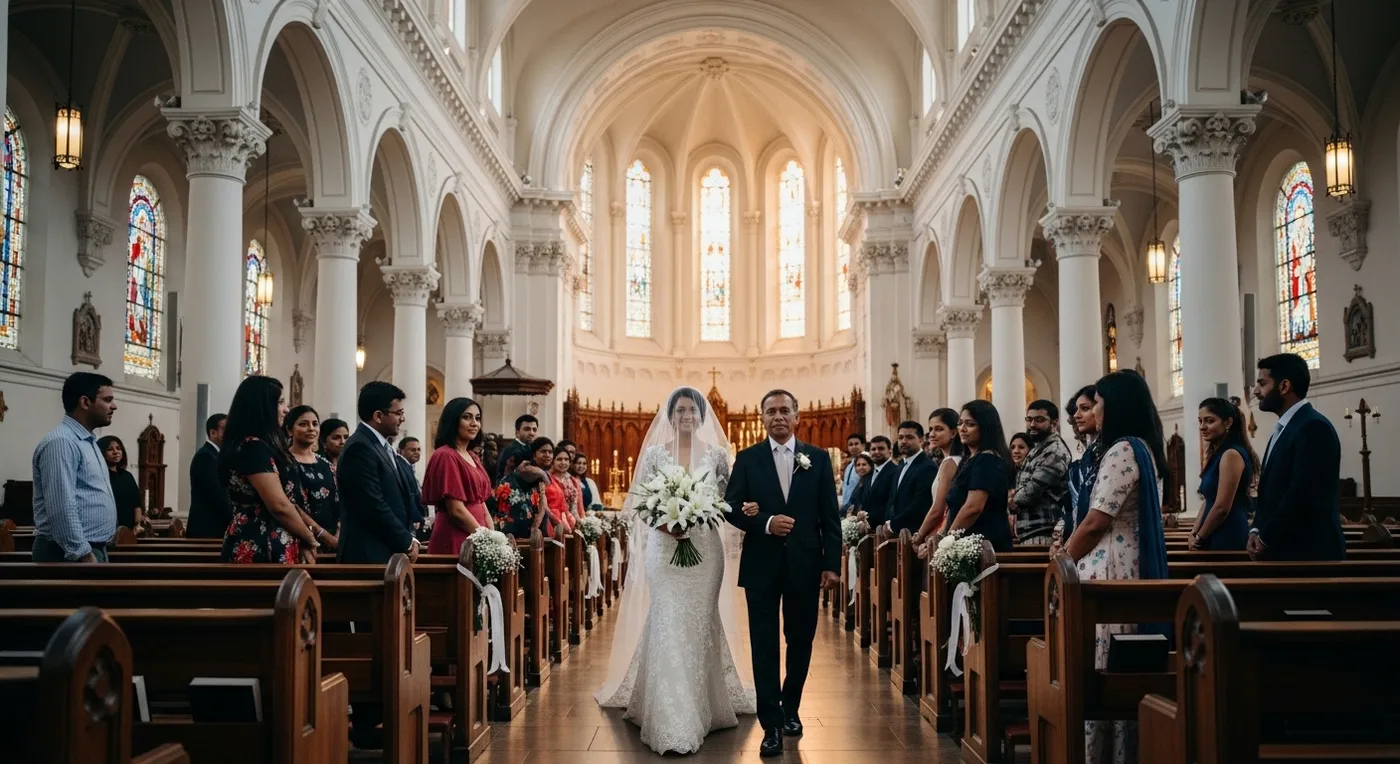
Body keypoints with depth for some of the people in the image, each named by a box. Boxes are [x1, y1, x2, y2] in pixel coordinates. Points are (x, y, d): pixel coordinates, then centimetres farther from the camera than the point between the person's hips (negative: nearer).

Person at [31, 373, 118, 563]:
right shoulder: (61, 442, -15)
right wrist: (84, 556, -23)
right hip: (70, 554, -10)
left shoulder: (87, 441, 17)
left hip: (93, 549, 10)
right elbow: (62, 508, -22)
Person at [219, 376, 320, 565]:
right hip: (261, 548, -10)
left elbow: (286, 500, 15)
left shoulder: (259, 446, 15)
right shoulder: (254, 447, -15)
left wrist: (302, 540, 7)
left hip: (259, 546, 10)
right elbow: (279, 505, -19)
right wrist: (309, 539, -5)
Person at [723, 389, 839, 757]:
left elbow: (830, 516, 2)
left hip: (805, 564, 1)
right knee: (765, 646, 1)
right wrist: (766, 523, -18)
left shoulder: (818, 458, 4)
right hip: (762, 564, -1)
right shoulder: (747, 458, 3)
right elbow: (731, 508, -2)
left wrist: (832, 564, -4)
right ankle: (772, 725, 6)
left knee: (800, 641, 12)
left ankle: (790, 708, 33)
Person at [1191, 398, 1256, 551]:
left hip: (1228, 540, -9)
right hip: (1216, 538, 9)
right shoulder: (1217, 454, 14)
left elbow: (1222, 507, -18)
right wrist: (1194, 533, 4)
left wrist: (1200, 538, -7)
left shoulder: (1231, 454, -14)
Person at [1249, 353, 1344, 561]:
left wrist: (1265, 539, -12)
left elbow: (1303, 495, -22)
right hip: (1280, 551, 9)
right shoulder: (1283, 429, 18)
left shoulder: (1314, 427, -14)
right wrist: (1257, 531, 2)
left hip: (1308, 552, -9)